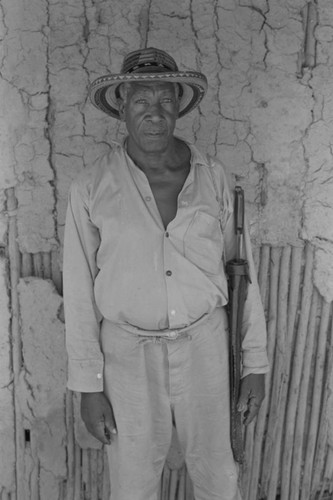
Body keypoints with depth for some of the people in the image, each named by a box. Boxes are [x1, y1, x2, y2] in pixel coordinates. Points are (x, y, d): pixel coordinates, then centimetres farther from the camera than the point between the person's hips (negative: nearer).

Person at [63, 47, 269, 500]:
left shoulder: (212, 177, -5)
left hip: (203, 346, 1)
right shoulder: (92, 187, -10)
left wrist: (256, 362, 1)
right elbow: (80, 290, -6)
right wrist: (88, 385, -6)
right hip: (128, 351, -1)